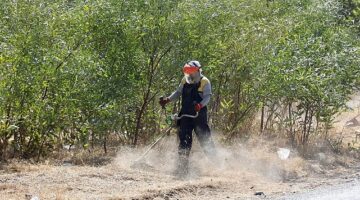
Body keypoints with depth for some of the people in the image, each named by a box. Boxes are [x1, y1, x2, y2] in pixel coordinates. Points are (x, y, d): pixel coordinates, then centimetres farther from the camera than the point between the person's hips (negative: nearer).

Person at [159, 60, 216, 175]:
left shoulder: (204, 82, -4)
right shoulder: (185, 81, 11)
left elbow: (207, 97, -14)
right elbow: (178, 93, 23)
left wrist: (200, 105, -33)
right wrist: (167, 100, 9)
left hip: (199, 115, -4)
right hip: (186, 115, 4)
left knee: (204, 139, -3)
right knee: (184, 140, -3)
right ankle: (183, 166, -4)